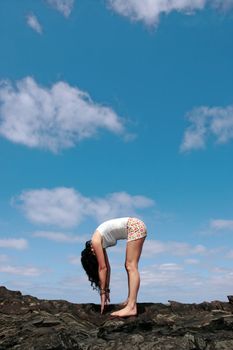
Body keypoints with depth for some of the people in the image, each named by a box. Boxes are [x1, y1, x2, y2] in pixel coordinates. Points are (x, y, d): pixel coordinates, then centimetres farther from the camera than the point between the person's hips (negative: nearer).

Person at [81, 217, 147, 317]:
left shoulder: (95, 242, -10)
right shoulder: (100, 242, 13)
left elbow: (102, 268, -8)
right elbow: (107, 267, 17)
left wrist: (103, 292, -1)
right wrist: (106, 290, 18)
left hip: (135, 226, -9)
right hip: (136, 227, 9)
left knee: (131, 266, -13)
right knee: (129, 266, 12)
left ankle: (131, 308, -18)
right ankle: (131, 300, 16)